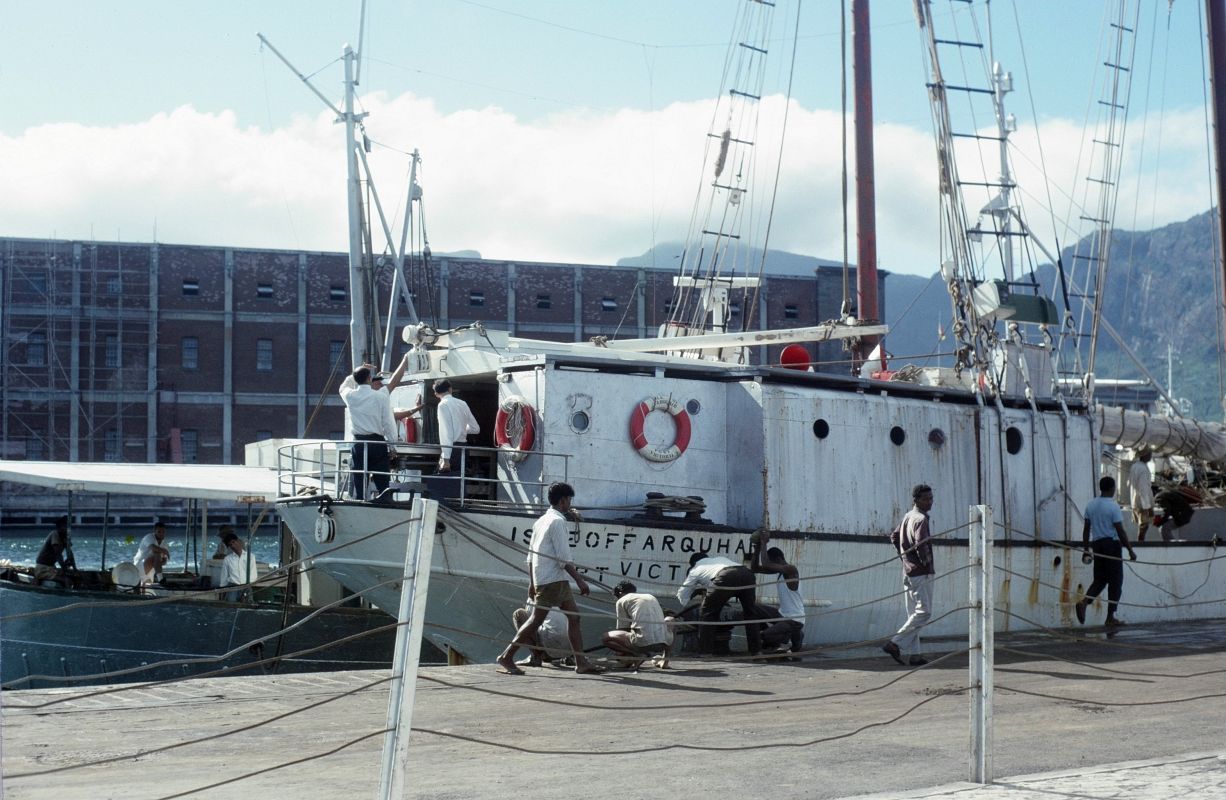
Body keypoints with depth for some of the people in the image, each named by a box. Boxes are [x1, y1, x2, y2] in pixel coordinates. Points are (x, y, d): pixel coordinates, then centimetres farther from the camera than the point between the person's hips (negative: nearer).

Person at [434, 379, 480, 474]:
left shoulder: (443, 404, -9)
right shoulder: (463, 404, 11)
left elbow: (446, 432, -17)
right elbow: (475, 428, 18)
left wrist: (446, 458, -20)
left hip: (451, 448, -7)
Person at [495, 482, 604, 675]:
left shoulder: (541, 521, 17)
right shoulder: (558, 521, -12)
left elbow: (531, 556, 18)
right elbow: (564, 558, -17)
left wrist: (532, 583, 21)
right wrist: (579, 580, -14)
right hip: (552, 580, -10)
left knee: (573, 616, 8)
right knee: (536, 620, -6)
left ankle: (581, 662, 6)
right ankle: (507, 657, -2)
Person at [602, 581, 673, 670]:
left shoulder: (622, 600, 13)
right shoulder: (651, 597, 28)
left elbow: (622, 629, 14)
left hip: (644, 644, -6)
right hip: (664, 644, 6)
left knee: (606, 637, 13)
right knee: (669, 621, 39)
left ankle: (636, 656, -7)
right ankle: (664, 657, 20)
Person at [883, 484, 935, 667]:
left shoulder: (907, 517, 14)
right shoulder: (921, 519, -14)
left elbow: (894, 536, 23)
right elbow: (921, 544, -27)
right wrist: (927, 562, -12)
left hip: (908, 571, 9)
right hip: (921, 573, -9)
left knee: (914, 614, 10)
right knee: (924, 612, -7)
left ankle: (915, 654, 10)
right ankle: (895, 643, -14)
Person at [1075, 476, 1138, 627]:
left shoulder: (1090, 505, 6)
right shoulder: (1113, 507, -12)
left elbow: (1086, 529, 9)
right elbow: (1120, 531, -14)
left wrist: (1087, 550, 15)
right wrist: (1130, 550, -7)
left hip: (1097, 545, 6)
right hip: (1112, 544, -6)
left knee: (1100, 579, 14)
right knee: (1115, 581, 4)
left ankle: (1084, 601, -12)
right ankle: (1110, 617, 5)